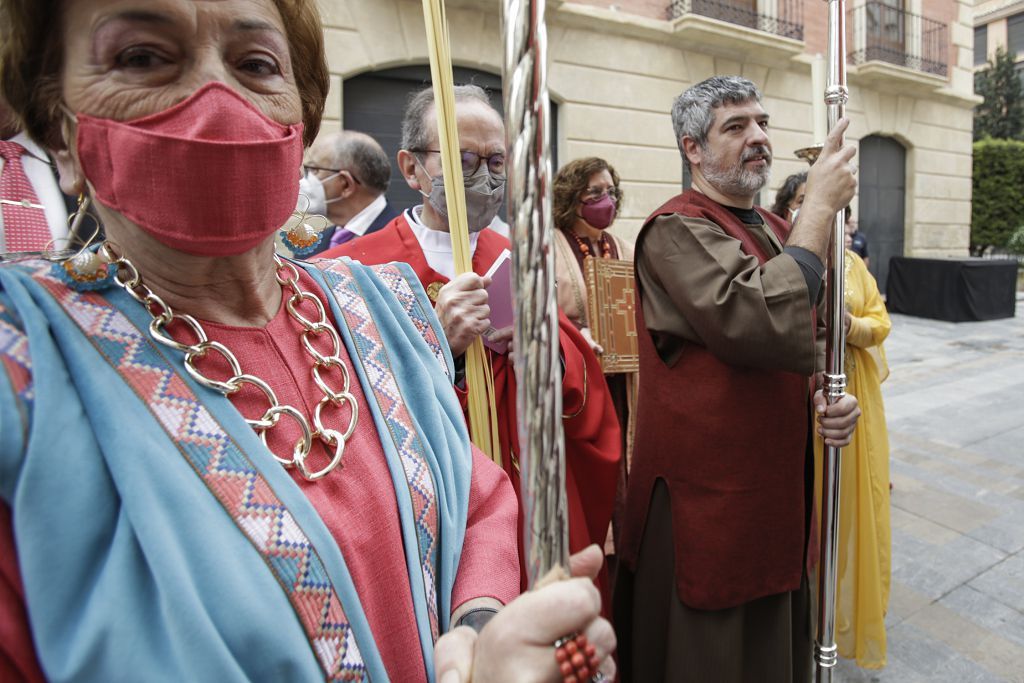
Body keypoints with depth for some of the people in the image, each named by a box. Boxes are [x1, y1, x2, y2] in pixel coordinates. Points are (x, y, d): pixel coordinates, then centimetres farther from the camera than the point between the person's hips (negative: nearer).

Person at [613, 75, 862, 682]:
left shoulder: (777, 231, 12)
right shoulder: (677, 230, -16)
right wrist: (820, 205, -20)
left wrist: (827, 396, -2)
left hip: (779, 488, 8)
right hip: (706, 500, -8)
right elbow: (764, 325, -32)